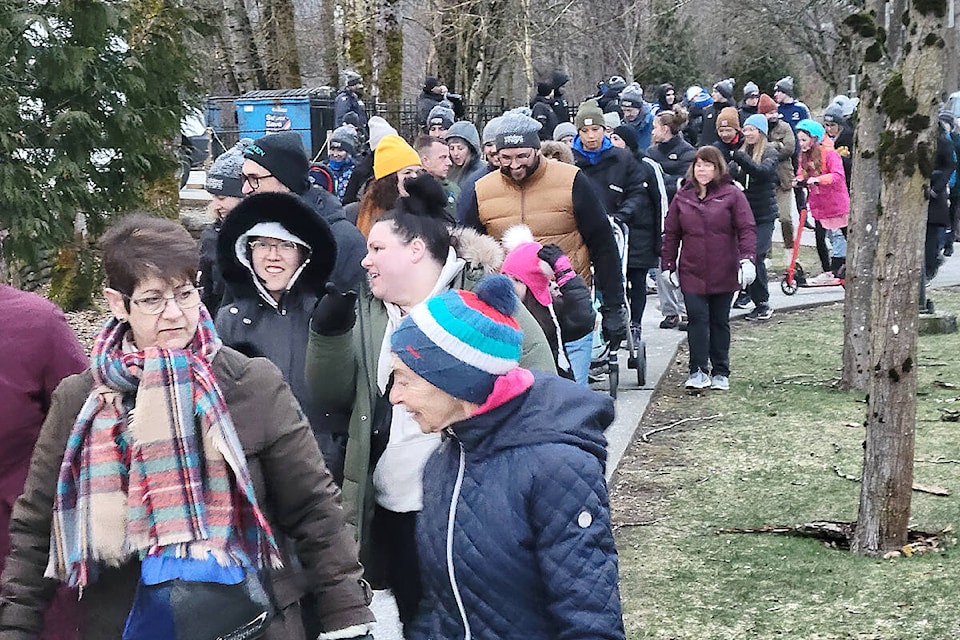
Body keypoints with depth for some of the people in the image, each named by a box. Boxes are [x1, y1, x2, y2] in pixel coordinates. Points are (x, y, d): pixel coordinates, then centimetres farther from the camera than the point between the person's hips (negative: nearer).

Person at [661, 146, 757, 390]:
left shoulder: (732, 195, -2)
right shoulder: (682, 197, 6)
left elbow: (747, 229, -6)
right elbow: (670, 233, 10)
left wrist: (747, 259, -17)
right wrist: (668, 265, 7)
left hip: (724, 273, -1)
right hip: (692, 273, 1)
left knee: (720, 321, 9)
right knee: (697, 318, -7)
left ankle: (721, 372, 17)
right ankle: (698, 371, -6)